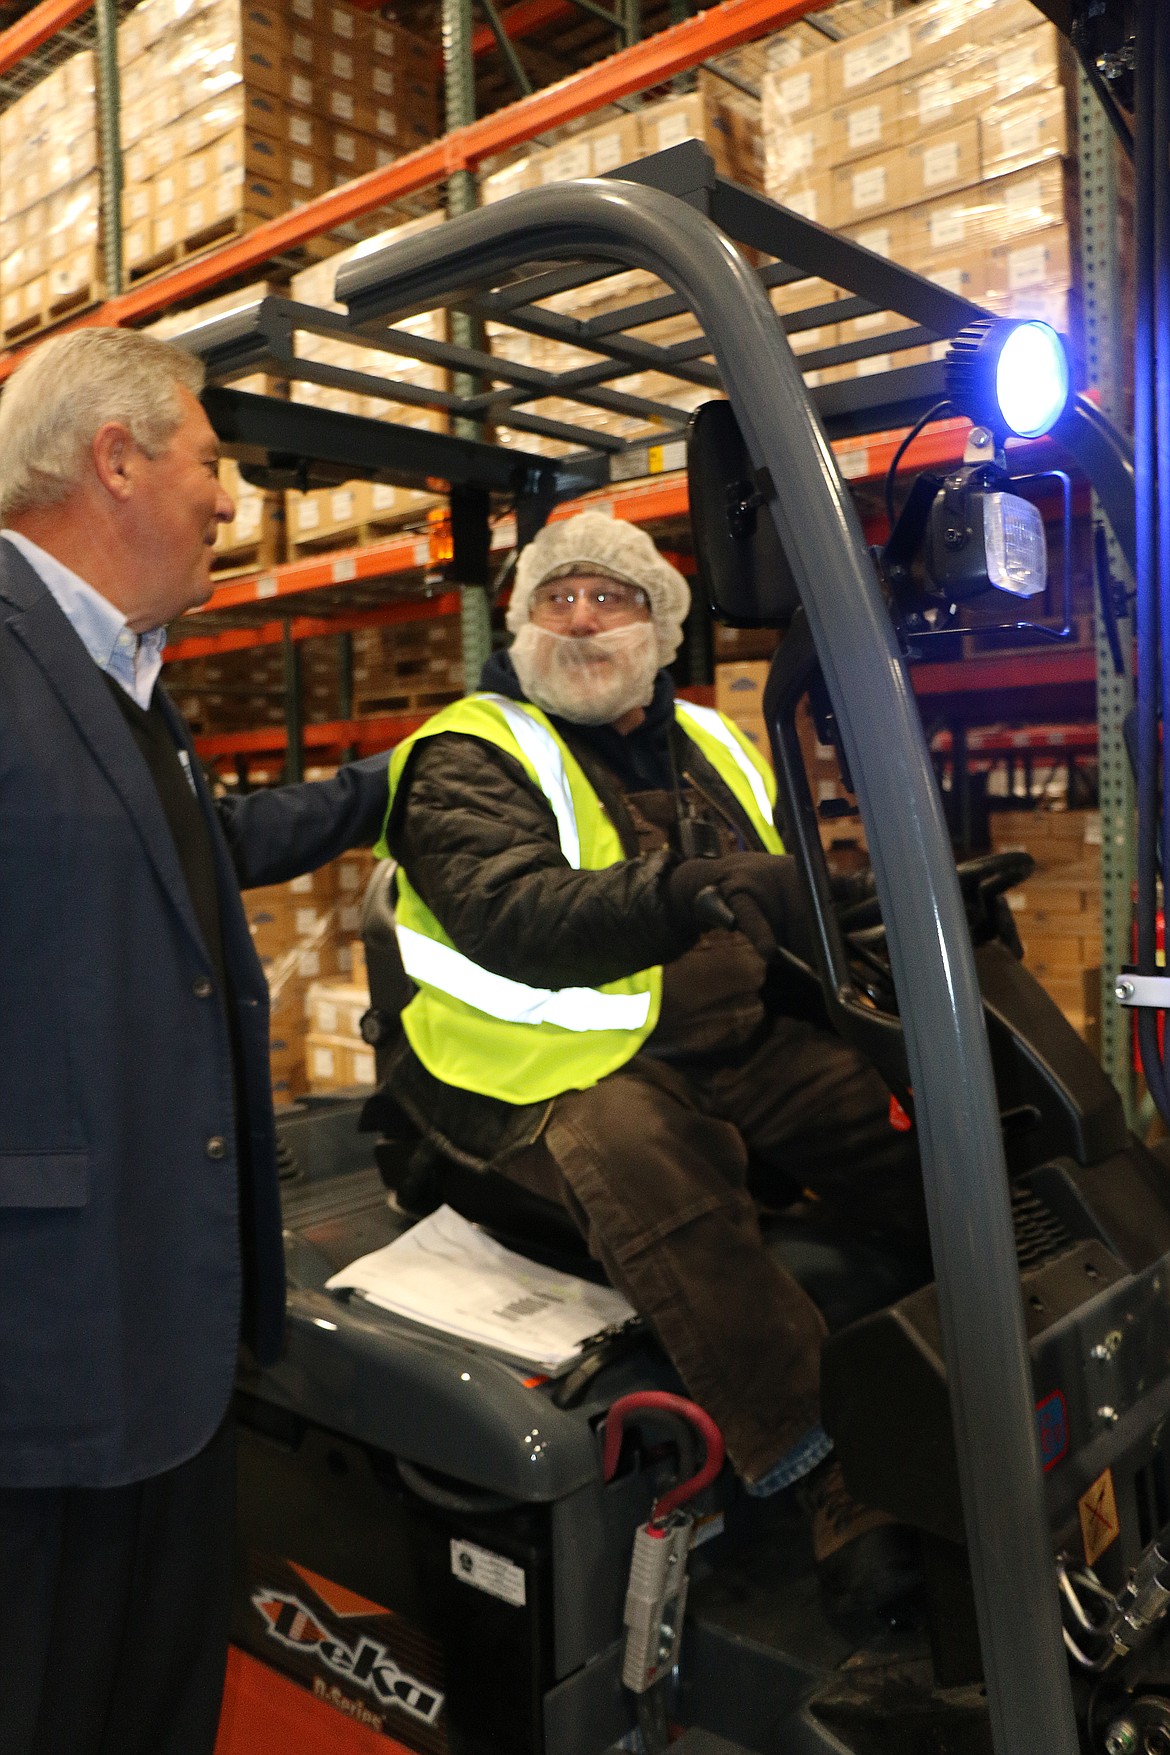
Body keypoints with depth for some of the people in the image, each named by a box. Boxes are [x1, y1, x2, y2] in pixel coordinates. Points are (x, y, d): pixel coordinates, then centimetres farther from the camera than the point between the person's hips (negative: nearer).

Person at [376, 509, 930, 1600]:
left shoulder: (709, 747, 18)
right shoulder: (465, 759, -3)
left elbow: (783, 897, 19)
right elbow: (517, 920, -22)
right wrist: (684, 897, -37)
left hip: (731, 1048, 6)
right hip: (555, 1072, -5)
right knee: (653, 1174, -35)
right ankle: (833, 1491, -32)